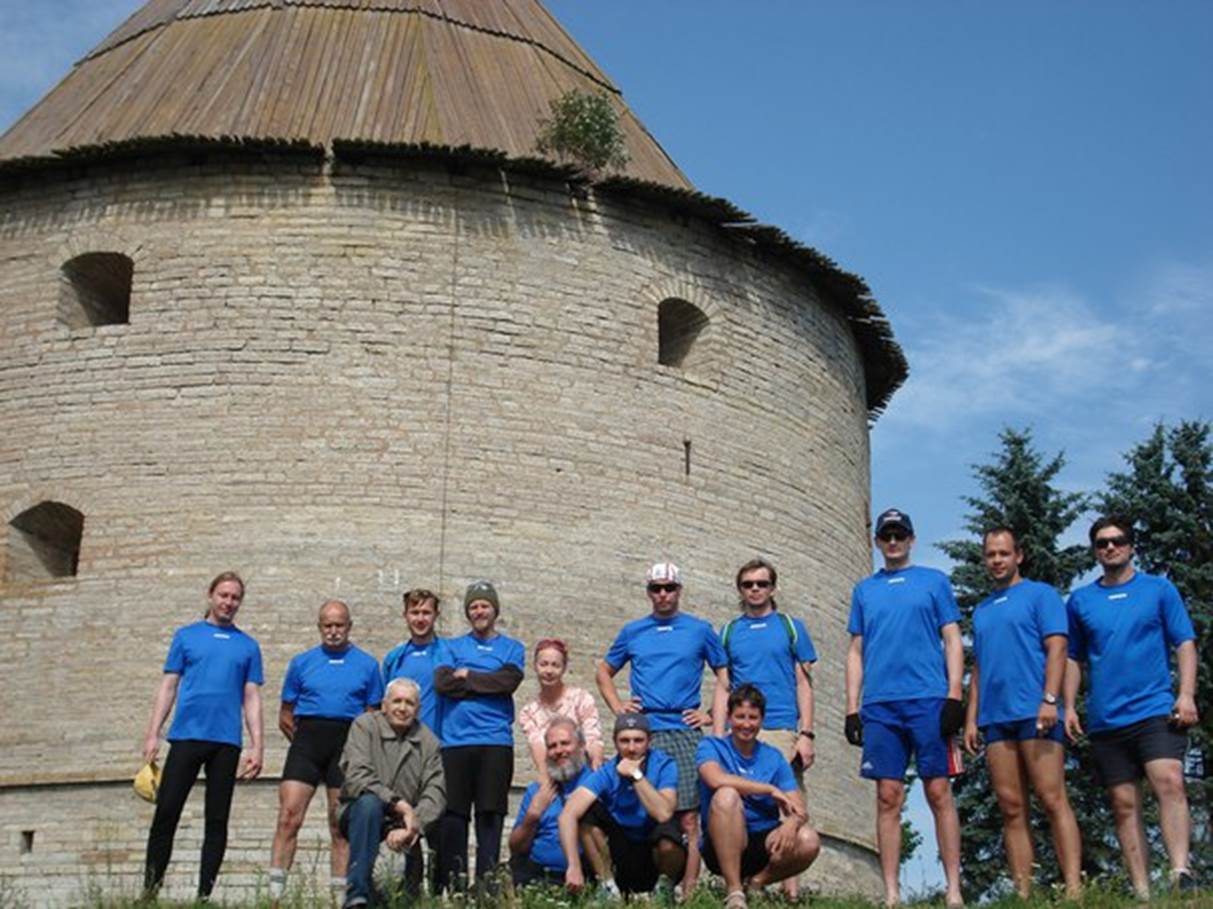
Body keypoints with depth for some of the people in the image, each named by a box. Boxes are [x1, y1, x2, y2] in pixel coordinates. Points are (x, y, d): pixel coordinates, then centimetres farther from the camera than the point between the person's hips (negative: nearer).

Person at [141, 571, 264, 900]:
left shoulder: (248, 646, 12)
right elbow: (168, 687, 9)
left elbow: (251, 698, 9)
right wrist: (152, 735, 0)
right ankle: (150, 888, 2)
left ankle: (205, 894, 7)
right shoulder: (186, 636, 11)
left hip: (227, 742, 1)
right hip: (186, 736, -1)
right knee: (166, 812, -6)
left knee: (217, 820, 2)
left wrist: (257, 746, 0)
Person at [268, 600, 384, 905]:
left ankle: (340, 897, 6)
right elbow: (286, 717, 15)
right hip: (306, 742, 0)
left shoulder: (367, 665, 10)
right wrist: (304, 740, 7)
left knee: (342, 827, 3)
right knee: (289, 816, -11)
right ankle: (275, 894, -12)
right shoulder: (302, 663, 12)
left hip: (348, 745, 0)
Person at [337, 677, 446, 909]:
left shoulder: (429, 742, 3)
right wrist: (399, 804, -26)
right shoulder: (364, 726, -6)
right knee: (369, 802, -36)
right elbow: (356, 777, -20)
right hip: (359, 814, -3)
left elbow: (435, 792, -9)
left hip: (404, 820, 4)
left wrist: (411, 825, -27)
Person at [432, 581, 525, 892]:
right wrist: (487, 684, -4)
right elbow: (442, 682, -1)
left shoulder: (512, 648, 15)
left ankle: (487, 885, -1)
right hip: (455, 741, 1)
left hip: (495, 742, -1)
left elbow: (509, 680, -5)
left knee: (490, 814, -4)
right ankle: (449, 886, 0)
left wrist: (467, 676, -2)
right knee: (453, 813, -3)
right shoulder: (453, 647, 17)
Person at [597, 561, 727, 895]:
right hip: (642, 732, 2)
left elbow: (725, 676, 13)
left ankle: (688, 892, -9)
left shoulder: (700, 630, 10)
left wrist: (712, 715, 2)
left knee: (688, 818, -8)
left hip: (684, 731, -2)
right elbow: (604, 671, 25)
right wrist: (617, 706, 11)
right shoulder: (632, 632, 14)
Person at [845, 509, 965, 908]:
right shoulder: (864, 590, 18)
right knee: (888, 798, 1)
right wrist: (852, 708, 7)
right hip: (880, 706, 2)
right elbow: (856, 652, 16)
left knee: (939, 793, -4)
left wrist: (954, 696, -6)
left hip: (929, 701, -2)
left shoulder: (934, 581, 11)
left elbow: (952, 640, 5)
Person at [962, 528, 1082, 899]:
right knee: (1012, 808, 1)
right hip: (996, 718, 6)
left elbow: (1056, 647, -4)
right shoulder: (981, 611, 23)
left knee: (1052, 799, -11)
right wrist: (971, 719, 14)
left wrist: (1049, 700, -16)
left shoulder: (1040, 594, 6)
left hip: (1034, 713, -6)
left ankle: (1074, 891, -14)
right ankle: (1023, 895, 0)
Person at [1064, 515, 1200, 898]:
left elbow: (1185, 644, 4)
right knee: (1124, 804, 1)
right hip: (1105, 720, 3)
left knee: (1170, 783, -23)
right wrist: (1069, 707, 7)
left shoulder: (1159, 589, 7)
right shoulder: (1080, 601, 12)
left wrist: (1186, 694, -8)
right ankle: (1142, 893, 2)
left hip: (1156, 710, -3)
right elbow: (1073, 658, 17)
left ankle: (1180, 873, -30)